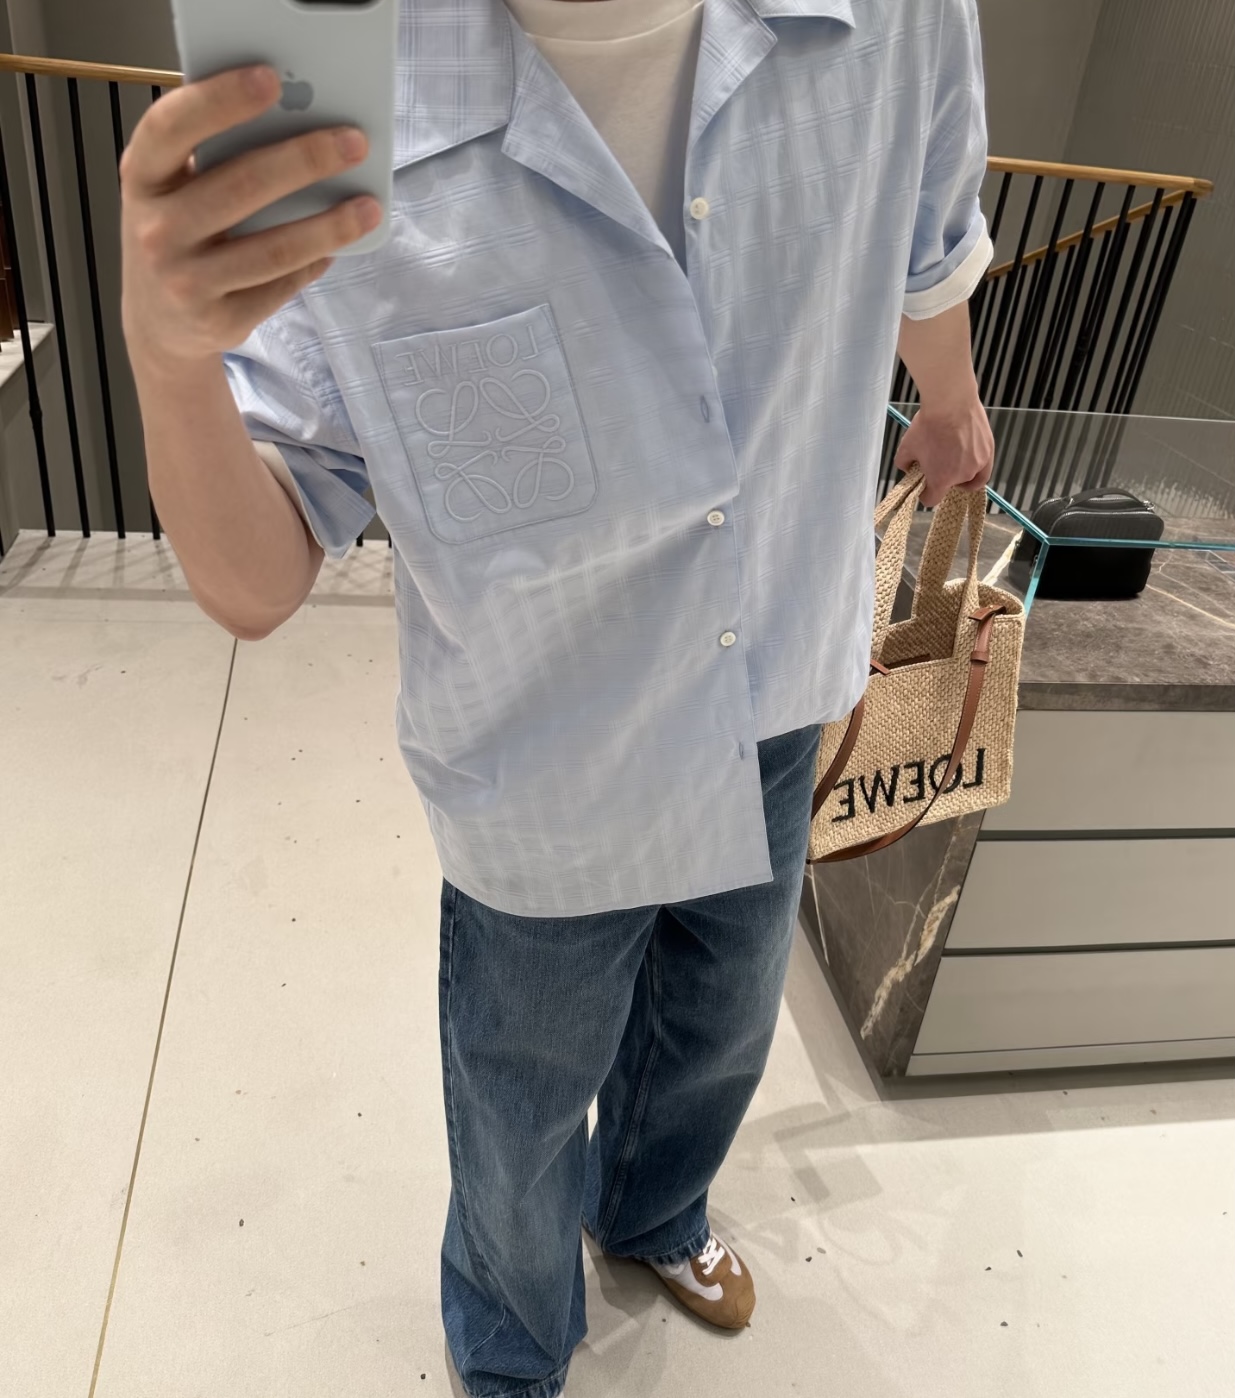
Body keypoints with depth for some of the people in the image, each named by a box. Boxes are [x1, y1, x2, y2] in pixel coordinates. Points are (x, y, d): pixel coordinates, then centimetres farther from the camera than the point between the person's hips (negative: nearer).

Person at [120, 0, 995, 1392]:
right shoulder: (333, 116, -25)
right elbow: (254, 587, -23)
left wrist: (951, 407, 25)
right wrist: (166, 346, -43)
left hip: (776, 709, 4)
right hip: (549, 776, -3)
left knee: (720, 1030, 30)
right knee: (522, 1118, 22)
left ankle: (651, 1213, 69)